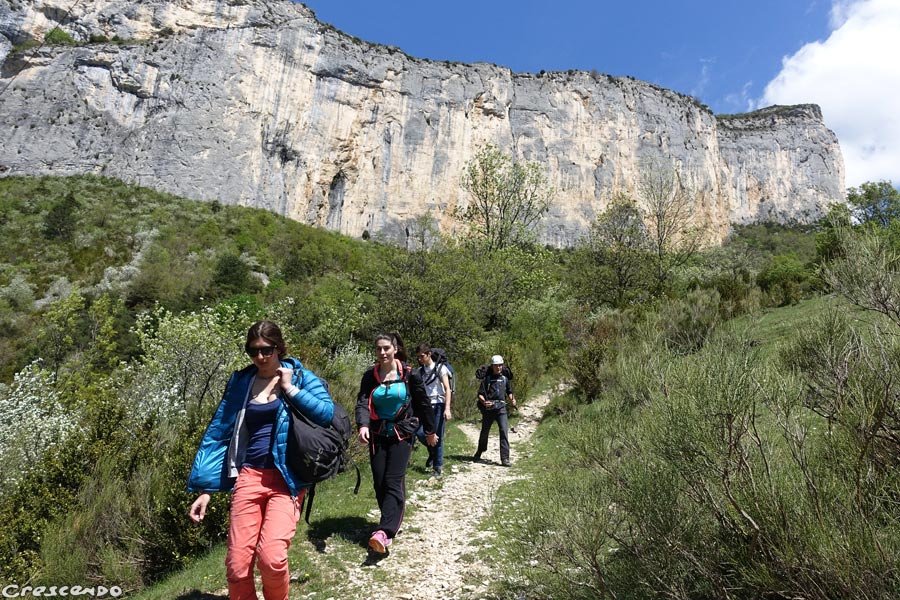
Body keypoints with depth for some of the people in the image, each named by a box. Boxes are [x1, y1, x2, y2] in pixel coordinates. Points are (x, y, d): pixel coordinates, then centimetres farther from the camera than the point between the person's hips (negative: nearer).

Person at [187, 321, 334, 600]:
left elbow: (326, 413, -15)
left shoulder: (300, 376, 1)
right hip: (249, 476, 3)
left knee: (271, 556, -16)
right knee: (236, 565, -1)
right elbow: (219, 432, 11)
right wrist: (204, 488, 9)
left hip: (286, 478, -3)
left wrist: (290, 388, -14)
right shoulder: (240, 381, 8)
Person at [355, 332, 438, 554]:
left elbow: (423, 403, 3)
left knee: (393, 482, -12)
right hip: (377, 434, 3)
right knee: (379, 482, 5)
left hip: (401, 434, -3)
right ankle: (393, 522, 22)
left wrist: (430, 431, 9)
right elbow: (362, 402, -10)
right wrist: (363, 425, -30)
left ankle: (384, 532, -18)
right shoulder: (370, 375, 0)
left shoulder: (409, 375, -6)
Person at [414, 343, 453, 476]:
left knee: (438, 436, -2)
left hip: (438, 406, -4)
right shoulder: (420, 371, 10)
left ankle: (438, 467, 10)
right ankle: (432, 451, 20)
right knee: (420, 432, -10)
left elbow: (447, 389, -9)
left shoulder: (440, 368, -4)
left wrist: (447, 408, -18)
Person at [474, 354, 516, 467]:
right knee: (485, 432, 13)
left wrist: (512, 400, 3)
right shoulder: (487, 378, 2)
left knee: (504, 431, -13)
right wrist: (484, 401, -21)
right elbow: (480, 394, -1)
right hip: (488, 408, -1)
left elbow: (509, 392, 22)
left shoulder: (505, 378, 11)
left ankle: (505, 458, -11)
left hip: (501, 408, 1)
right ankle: (479, 452, 37)